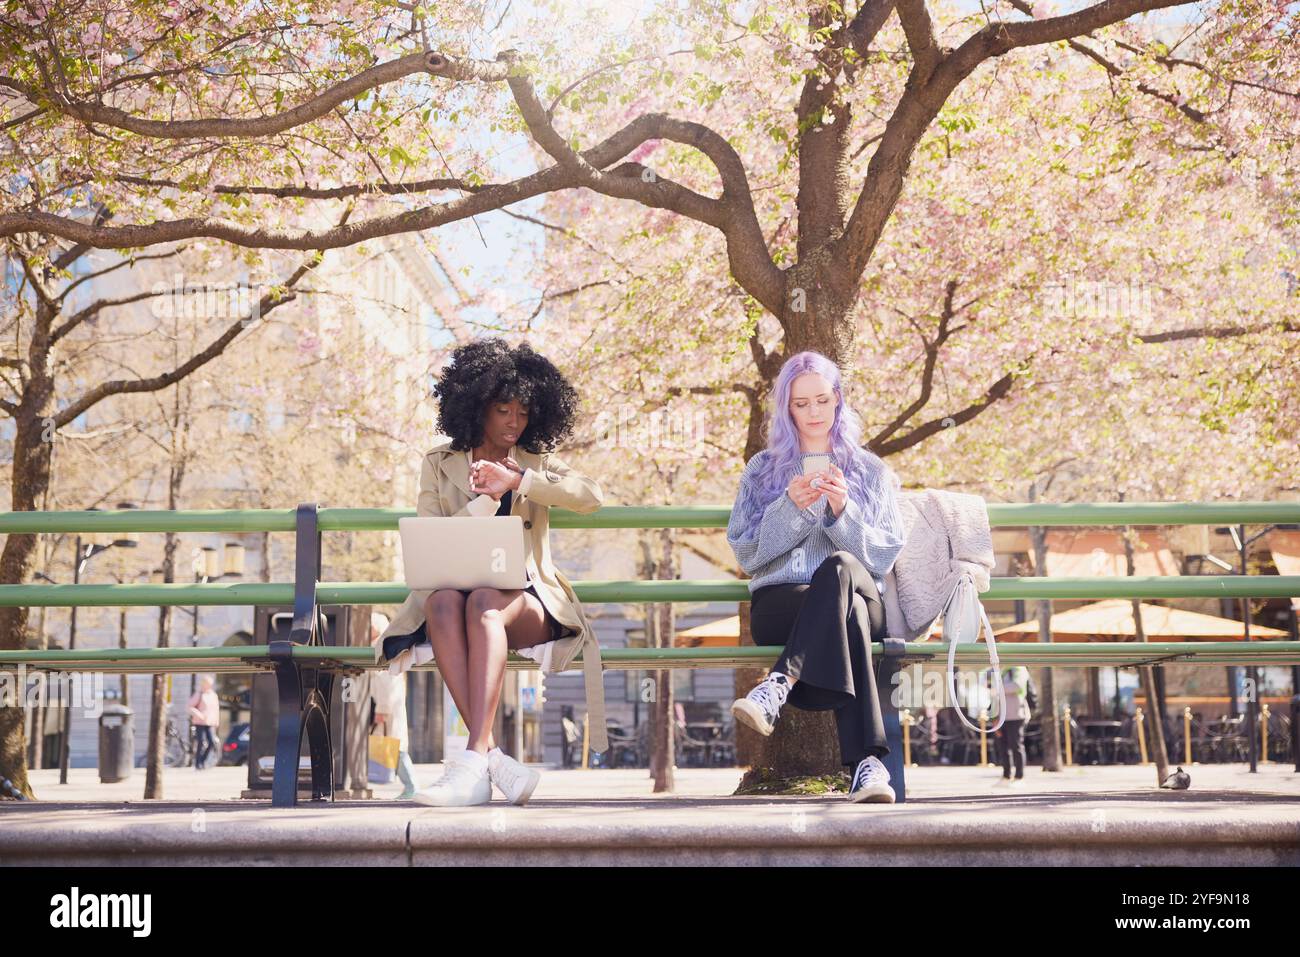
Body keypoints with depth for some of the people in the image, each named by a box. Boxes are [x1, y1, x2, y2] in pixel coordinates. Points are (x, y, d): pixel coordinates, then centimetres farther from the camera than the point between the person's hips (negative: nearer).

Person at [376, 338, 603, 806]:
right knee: (442, 600, -36)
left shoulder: (537, 462, 16)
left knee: (484, 601, -36)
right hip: (452, 588, 1)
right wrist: (487, 498, -5)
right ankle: (495, 759, -43)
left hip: (524, 599, -1)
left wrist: (517, 481, -10)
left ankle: (473, 758, -45)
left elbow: (591, 496, -5)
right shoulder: (439, 463, 15)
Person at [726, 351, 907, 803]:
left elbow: (885, 556, 6)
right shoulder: (762, 469, 18)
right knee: (846, 611, -38)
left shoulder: (871, 471, 18)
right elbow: (746, 554, 7)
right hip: (777, 605, 0)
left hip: (864, 598, 0)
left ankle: (777, 686, -51)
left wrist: (842, 511, -12)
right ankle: (866, 761, -48)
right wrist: (790, 507, -10)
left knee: (839, 566, -39)